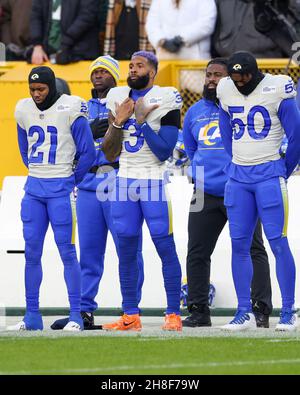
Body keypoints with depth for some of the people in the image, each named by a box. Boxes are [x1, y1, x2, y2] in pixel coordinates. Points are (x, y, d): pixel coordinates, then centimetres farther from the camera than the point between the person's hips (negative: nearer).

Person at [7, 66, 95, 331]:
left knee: (67, 252, -6)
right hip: (33, 187, 6)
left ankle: (76, 316, -2)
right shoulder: (24, 110, 7)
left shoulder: (70, 110, -10)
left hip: (60, 189, -6)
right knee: (31, 253, 4)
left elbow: (88, 152, -5)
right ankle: (32, 316, 10)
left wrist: (71, 182, 1)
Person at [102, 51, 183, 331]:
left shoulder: (165, 100, -7)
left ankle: (173, 314, -2)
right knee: (126, 250, 6)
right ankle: (130, 316, 12)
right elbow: (110, 153, 11)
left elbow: (165, 152, -13)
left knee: (165, 247, -6)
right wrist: (118, 121, -3)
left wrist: (142, 121, -17)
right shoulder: (119, 98, 10)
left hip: (155, 180, -5)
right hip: (125, 180, 6)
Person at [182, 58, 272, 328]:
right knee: (197, 253, 5)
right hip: (206, 194, 5)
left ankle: (261, 310, -6)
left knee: (253, 250, -6)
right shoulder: (195, 112, 14)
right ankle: (198, 310, 14)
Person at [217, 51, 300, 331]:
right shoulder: (226, 91, 7)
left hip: (269, 175, -5)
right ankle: (244, 312, 8)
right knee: (239, 245, 3)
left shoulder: (276, 91, -9)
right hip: (238, 177, 5)